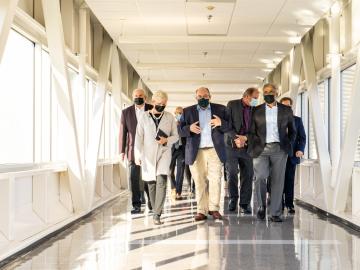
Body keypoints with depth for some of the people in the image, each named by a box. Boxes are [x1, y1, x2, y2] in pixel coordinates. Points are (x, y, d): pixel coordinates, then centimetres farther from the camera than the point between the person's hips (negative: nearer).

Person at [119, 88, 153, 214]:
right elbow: (123, 132, 5)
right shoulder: (126, 112, 5)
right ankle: (136, 205, 5)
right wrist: (122, 150, 0)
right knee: (134, 178, -2)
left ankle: (151, 200, 25)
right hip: (133, 150, 1)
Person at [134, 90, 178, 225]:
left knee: (161, 181, -17)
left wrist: (167, 140, -12)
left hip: (164, 153, -1)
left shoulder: (170, 117, 4)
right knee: (151, 183, 7)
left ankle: (157, 215, -18)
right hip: (148, 154, 1)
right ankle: (156, 211, 24)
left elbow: (176, 136, 9)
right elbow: (139, 137, 1)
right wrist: (138, 156, -4)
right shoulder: (145, 117, 2)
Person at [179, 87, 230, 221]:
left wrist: (221, 123, -15)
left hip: (215, 150, 0)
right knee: (199, 182, 1)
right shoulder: (187, 111, 13)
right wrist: (189, 128, -13)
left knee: (215, 179, -5)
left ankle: (214, 208, 6)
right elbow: (180, 130, 8)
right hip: (196, 151, 1)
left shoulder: (220, 109, 12)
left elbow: (230, 127, 5)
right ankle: (202, 211, 5)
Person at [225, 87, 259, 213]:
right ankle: (233, 199, 18)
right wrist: (235, 138, -16)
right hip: (232, 144, -3)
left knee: (247, 175, 1)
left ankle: (245, 204, 7)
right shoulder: (232, 104, 1)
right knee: (232, 173, -1)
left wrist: (244, 138, -11)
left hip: (247, 145, 3)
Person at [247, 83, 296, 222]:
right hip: (261, 148, -1)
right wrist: (254, 146, -1)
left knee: (278, 181, -1)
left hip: (279, 149, 1)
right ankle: (261, 206, 7)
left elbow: (292, 131, 17)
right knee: (260, 177, -16)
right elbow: (251, 132, 11)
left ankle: (275, 213, 5)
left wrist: (289, 145, 5)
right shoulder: (256, 111, 10)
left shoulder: (286, 110, 11)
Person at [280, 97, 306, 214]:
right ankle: (280, 204, 7)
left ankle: (289, 204, 7)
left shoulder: (297, 120, 10)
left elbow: (302, 137, 6)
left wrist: (300, 149, -10)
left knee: (290, 180, 2)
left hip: (292, 155, 1)